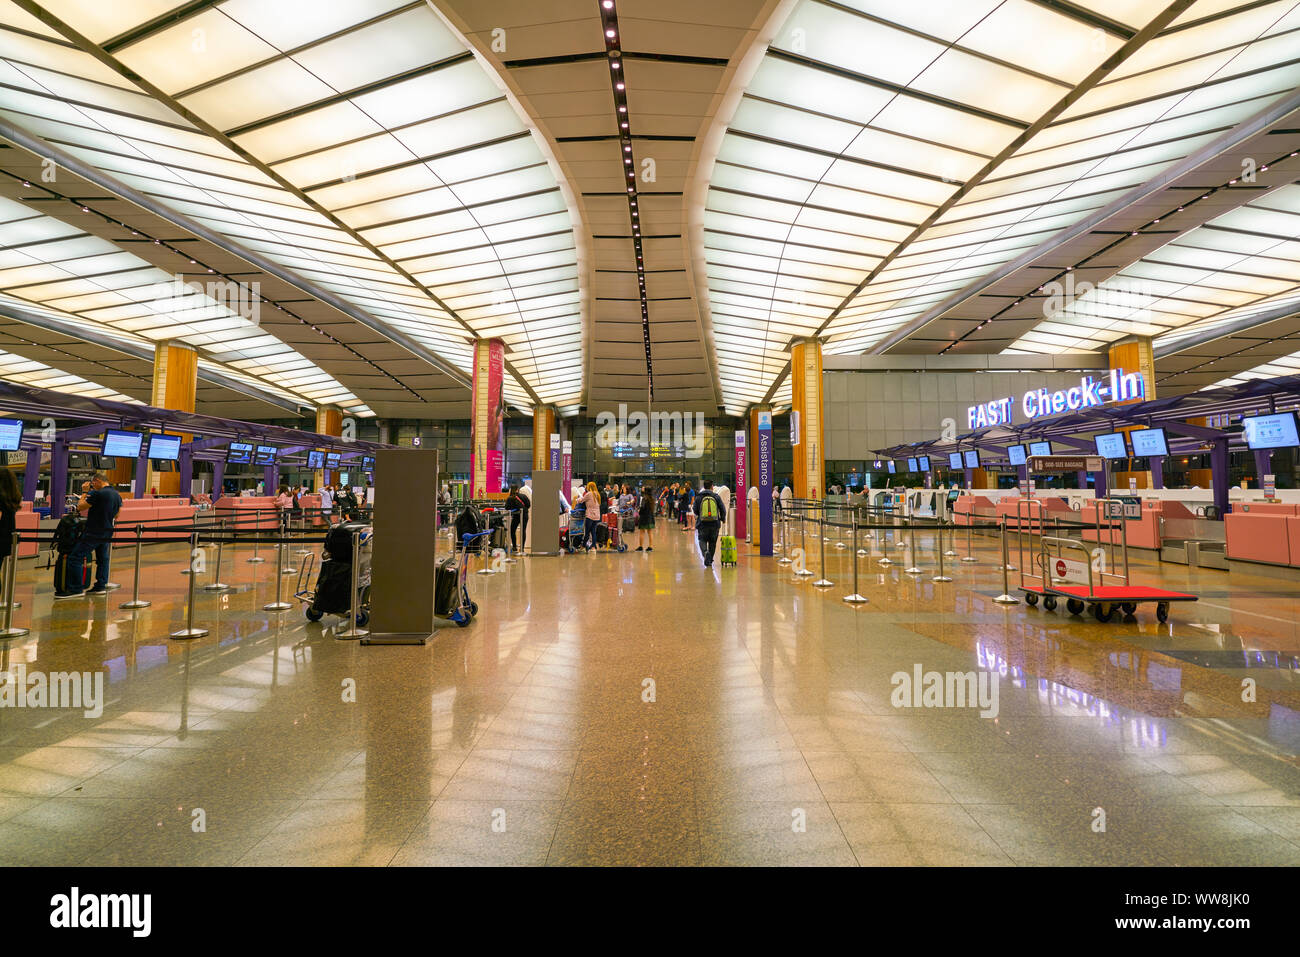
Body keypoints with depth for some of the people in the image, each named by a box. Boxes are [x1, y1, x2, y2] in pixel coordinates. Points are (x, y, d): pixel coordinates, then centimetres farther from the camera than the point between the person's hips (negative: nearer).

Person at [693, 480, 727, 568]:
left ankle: (705, 552, -21)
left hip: (703, 523, -1)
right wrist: (723, 519, 18)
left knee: (702, 540, 9)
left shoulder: (698, 497, 0)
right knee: (712, 542, 14)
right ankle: (709, 561, 20)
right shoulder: (716, 496, 0)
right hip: (715, 524, 1)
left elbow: (695, 511, 4)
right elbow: (723, 509, 0)